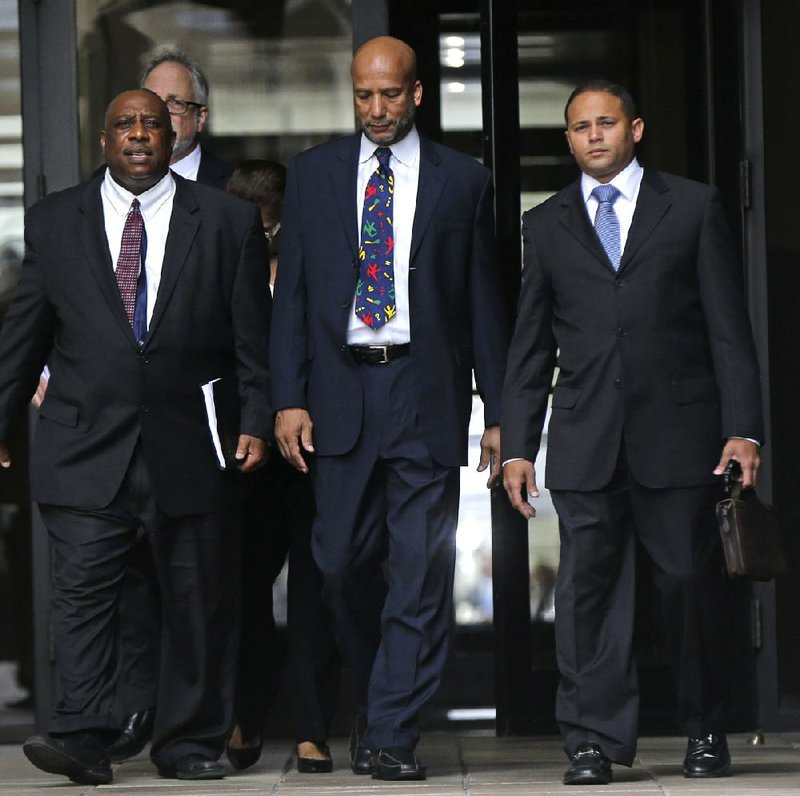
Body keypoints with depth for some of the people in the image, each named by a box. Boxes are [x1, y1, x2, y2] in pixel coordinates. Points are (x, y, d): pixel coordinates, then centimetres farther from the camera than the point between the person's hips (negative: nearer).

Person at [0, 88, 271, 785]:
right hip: (87, 447, 0)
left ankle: (190, 742, 14)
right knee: (83, 591, -9)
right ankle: (84, 738, -11)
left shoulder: (229, 222, 7)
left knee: (199, 601, 5)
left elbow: (253, 336, 5)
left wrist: (256, 421, -3)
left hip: (192, 447, 0)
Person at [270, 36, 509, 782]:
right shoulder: (313, 173, 9)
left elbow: (484, 302, 7)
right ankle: (375, 692, 27)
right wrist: (289, 399, -1)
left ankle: (390, 735, 0)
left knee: (421, 569, -4)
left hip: (427, 391, -1)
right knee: (342, 559, 3)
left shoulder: (463, 180, 5)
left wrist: (499, 412, 3)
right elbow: (291, 292, 8)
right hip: (341, 390, 1)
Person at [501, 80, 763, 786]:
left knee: (692, 581, 1)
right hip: (585, 440, 2)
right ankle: (596, 740, -2)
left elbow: (728, 326, 4)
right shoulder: (546, 225, 14)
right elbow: (530, 347, 14)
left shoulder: (694, 207, 8)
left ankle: (706, 733, 16)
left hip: (677, 434, -2)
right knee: (588, 585, -5)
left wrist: (742, 427, -4)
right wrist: (517, 446, 7)